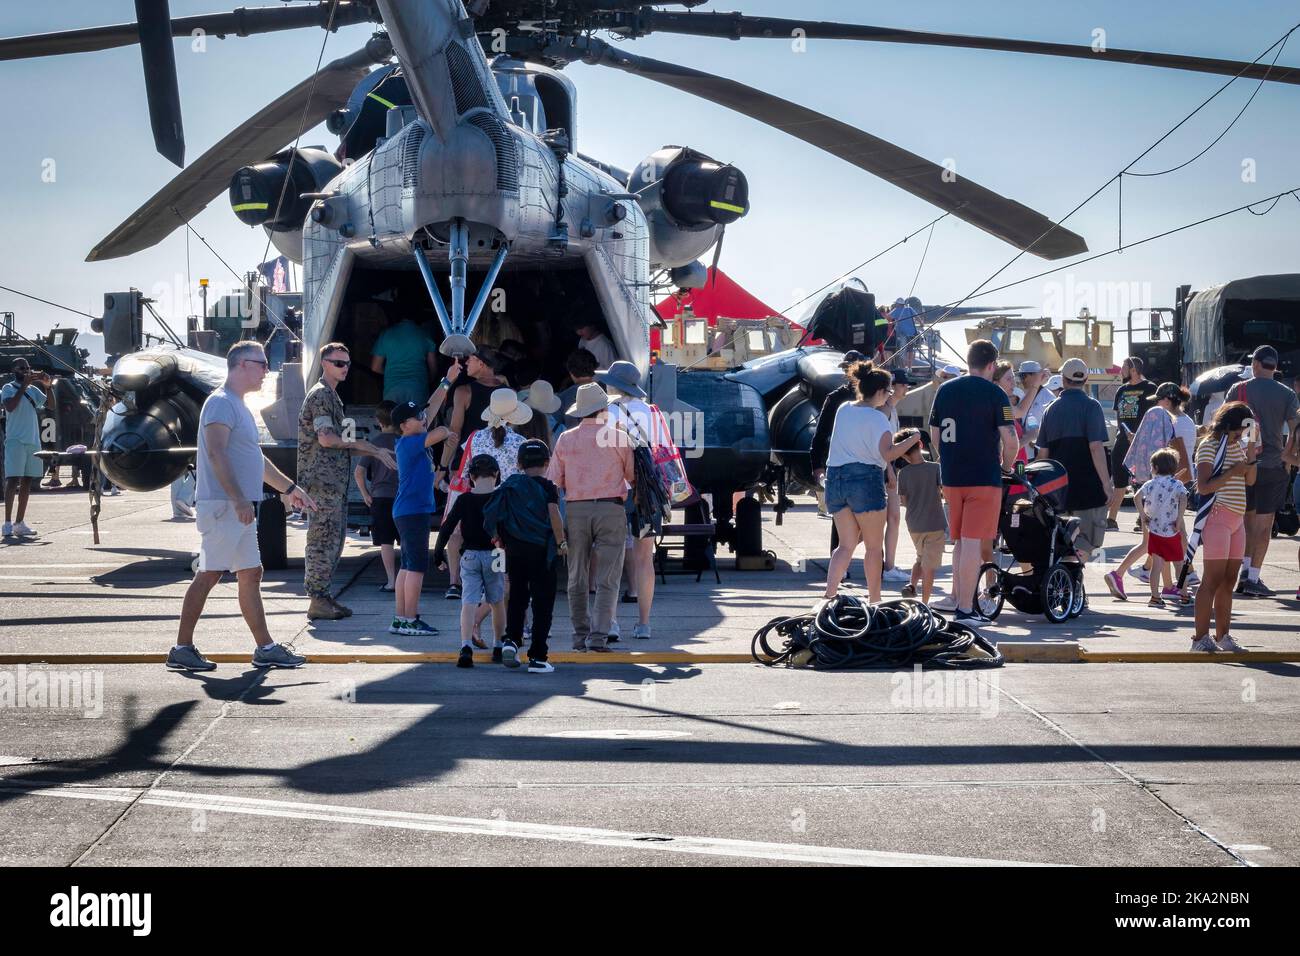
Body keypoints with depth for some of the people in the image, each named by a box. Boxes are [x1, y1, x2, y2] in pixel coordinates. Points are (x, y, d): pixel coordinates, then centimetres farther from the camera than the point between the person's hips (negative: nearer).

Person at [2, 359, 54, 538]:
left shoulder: (34, 390, 16)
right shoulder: (8, 389, 0)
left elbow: (51, 406, 11)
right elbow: (10, 406, -18)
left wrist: (48, 386, -3)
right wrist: (24, 385, -19)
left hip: (33, 441, 6)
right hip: (15, 441, -6)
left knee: (27, 481, 6)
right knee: (12, 480, -12)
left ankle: (19, 523, 11)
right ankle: (8, 523, -15)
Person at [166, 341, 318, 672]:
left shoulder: (239, 406, 21)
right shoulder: (221, 403, -11)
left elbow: (255, 459, 30)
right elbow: (216, 453, -22)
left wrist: (289, 488, 31)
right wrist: (239, 499, -28)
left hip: (240, 509, 10)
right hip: (222, 506, -10)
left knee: (250, 575, 10)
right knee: (209, 575, -9)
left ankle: (266, 648, 13)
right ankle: (182, 649, -5)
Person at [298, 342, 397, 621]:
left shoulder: (332, 396, 22)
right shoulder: (320, 394, -9)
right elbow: (325, 438, -19)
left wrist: (376, 452, 18)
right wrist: (357, 443, -9)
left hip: (335, 481, 10)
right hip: (322, 480, -10)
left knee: (333, 540, 11)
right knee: (323, 539, -9)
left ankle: (323, 595, 15)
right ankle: (317, 601, -8)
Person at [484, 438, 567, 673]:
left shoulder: (509, 485, 8)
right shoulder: (548, 487, -4)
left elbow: (494, 517, 4)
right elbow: (554, 516, -16)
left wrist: (502, 540, 15)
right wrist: (561, 543, -5)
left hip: (515, 549, 4)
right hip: (542, 550, -4)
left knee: (517, 597, 18)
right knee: (542, 603, 2)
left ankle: (512, 640, -3)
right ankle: (537, 658, 0)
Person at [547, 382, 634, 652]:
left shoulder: (565, 439, 6)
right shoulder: (618, 438, 0)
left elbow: (553, 481, 4)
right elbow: (633, 475, 8)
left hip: (575, 510, 2)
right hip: (610, 509, -2)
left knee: (577, 577, 11)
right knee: (607, 579, -2)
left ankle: (580, 635, 12)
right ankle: (598, 636, -12)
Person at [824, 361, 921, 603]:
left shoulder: (843, 410, 9)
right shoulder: (876, 418, -10)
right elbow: (888, 454, -18)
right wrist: (914, 439, -10)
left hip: (835, 477, 6)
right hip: (865, 479, -6)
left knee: (846, 545, 9)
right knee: (874, 547, 6)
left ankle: (829, 593, -8)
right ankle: (875, 601, 9)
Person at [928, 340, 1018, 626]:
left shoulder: (945, 390, 8)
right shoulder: (994, 393, -8)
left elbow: (934, 437, 13)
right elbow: (1010, 441, -14)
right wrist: (1006, 465, 4)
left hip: (951, 477, 5)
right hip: (983, 478, -5)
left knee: (959, 541, 17)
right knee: (972, 542, -5)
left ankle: (958, 599, 22)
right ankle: (965, 610, -6)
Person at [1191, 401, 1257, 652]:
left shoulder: (1236, 445, 15)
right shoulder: (1209, 446, -9)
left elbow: (1250, 481, 18)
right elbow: (1203, 486, -17)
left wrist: (1251, 456, 4)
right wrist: (1232, 472, -18)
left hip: (1237, 519, 8)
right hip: (1218, 517, -8)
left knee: (1229, 581, 10)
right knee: (1213, 580, -9)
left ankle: (1222, 636, 15)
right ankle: (1200, 638, -7)